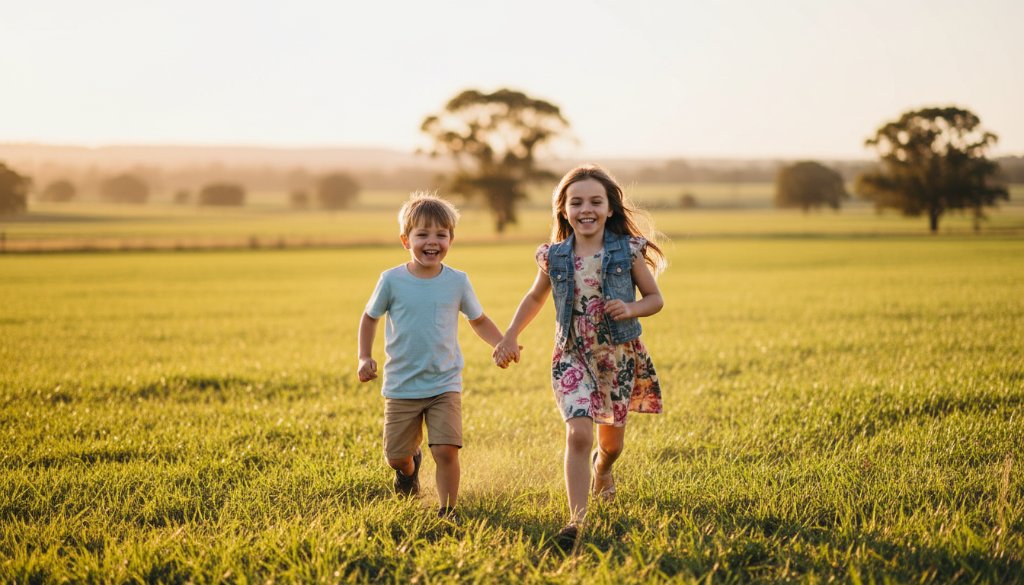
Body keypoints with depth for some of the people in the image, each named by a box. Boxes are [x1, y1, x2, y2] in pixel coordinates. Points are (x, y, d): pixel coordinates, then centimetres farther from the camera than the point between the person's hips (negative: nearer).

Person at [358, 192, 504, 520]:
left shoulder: (457, 282, -2)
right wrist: (365, 357, -2)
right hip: (401, 386, 0)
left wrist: (501, 344, -5)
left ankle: (447, 511, 3)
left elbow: (479, 321, 12)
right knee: (395, 455, 7)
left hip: (445, 384, 0)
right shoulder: (392, 280, -5)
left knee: (446, 450, -15)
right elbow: (370, 318, 9)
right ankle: (410, 466, 44)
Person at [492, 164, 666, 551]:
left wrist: (631, 309, -18)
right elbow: (535, 298, 16)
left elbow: (655, 298, 2)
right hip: (572, 356, 0)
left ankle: (602, 469, 54)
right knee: (578, 434, -19)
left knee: (611, 439, 16)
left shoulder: (628, 252, -6)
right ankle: (576, 522, -19)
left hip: (619, 355, 1)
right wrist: (509, 339, 12)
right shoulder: (554, 257, -2)